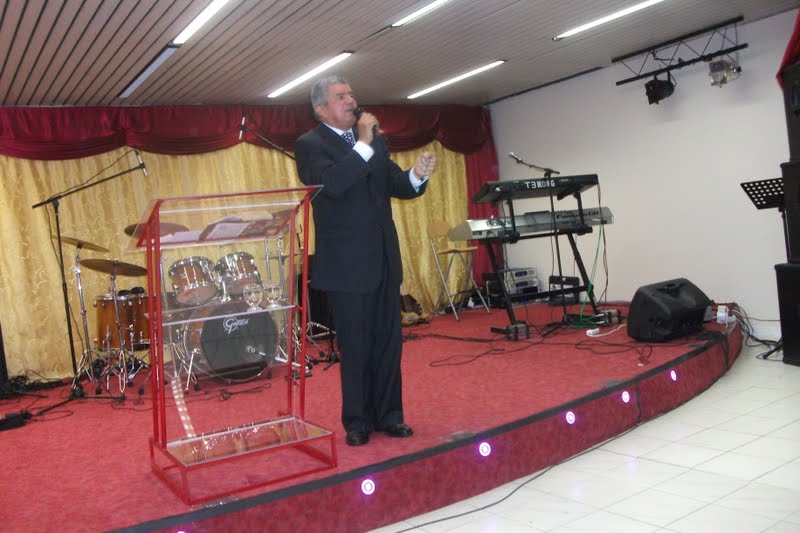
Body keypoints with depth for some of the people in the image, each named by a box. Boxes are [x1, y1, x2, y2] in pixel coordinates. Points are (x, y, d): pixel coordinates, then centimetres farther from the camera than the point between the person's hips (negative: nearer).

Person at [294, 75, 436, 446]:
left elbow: (396, 187, 12)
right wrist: (364, 144, -22)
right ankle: (357, 421, 19)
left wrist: (417, 175, -8)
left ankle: (388, 415, 24)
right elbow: (331, 183, -22)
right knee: (355, 347, 4)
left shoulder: (375, 139, 14)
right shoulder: (309, 144, -5)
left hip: (384, 259, 6)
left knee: (389, 342, 11)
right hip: (346, 263, -6)